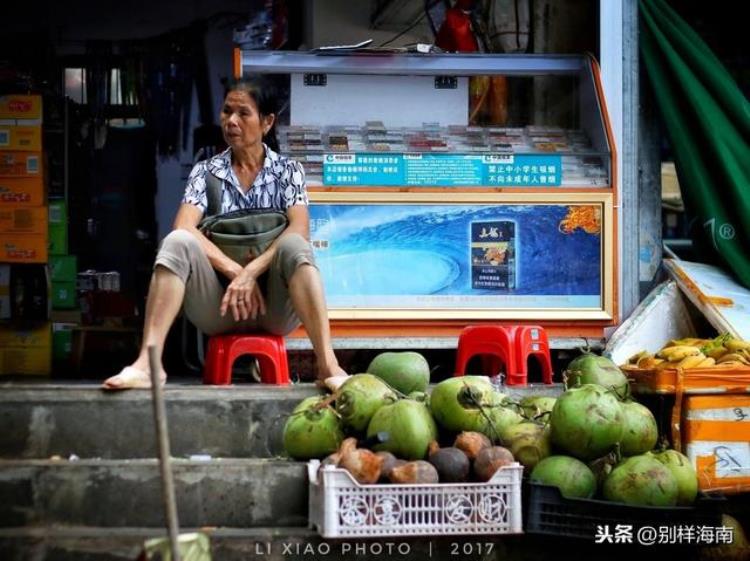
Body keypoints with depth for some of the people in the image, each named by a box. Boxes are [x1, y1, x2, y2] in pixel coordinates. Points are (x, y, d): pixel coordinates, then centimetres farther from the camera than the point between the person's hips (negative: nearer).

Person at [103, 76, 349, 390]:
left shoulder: (287, 171, 8)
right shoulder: (206, 172, 10)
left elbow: (299, 231, -10)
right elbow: (184, 229, -8)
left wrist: (250, 273, -23)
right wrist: (235, 272, -20)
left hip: (274, 304, -1)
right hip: (219, 306, 1)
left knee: (293, 246, -30)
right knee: (177, 243, -25)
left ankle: (328, 366, -44)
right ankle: (147, 362, -39)